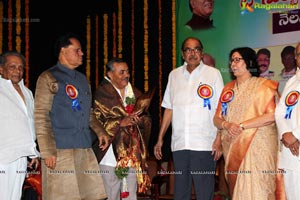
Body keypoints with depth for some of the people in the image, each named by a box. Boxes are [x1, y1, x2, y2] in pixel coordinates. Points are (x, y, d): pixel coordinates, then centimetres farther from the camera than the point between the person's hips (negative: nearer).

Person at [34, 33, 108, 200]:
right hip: (60, 150, -6)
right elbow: (41, 117, -8)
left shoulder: (82, 79, 19)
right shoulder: (49, 78, -1)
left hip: (85, 149, 6)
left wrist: (100, 131, 12)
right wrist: (47, 151, -15)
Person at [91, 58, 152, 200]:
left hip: (132, 154, 5)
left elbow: (147, 119, 13)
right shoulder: (102, 94, -3)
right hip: (110, 155, -5)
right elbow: (96, 122, -11)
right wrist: (120, 123, -21)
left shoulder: (135, 94, 15)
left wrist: (139, 120, -10)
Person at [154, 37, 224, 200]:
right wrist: (160, 139, 12)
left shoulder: (213, 74, 3)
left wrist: (219, 140, -10)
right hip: (179, 144, 4)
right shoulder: (174, 75, 13)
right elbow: (169, 109, 16)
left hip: (204, 144, -3)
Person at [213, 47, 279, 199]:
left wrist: (241, 126, -15)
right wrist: (227, 125, -12)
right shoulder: (228, 88, 14)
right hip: (232, 147, 5)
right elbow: (217, 118, 10)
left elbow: (272, 116, -13)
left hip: (258, 146, -4)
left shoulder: (264, 85, -1)